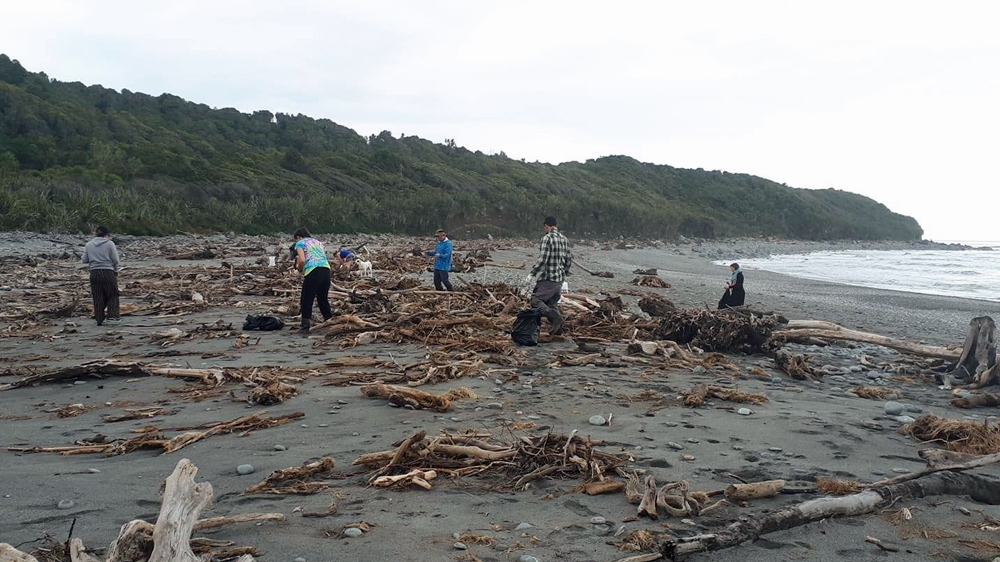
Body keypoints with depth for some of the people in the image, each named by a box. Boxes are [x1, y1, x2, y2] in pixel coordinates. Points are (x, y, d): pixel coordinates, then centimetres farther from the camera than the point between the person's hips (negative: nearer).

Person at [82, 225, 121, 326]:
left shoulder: (89, 245, 6)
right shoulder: (110, 244, -5)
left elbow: (84, 260, 6)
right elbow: (115, 260, -6)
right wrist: (116, 270, 11)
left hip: (94, 273, 4)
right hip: (108, 272, -3)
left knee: (98, 297, 9)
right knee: (112, 295, 9)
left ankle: (99, 319, 11)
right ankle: (112, 315, -2)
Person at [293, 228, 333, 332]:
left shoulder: (300, 243, 10)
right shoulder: (318, 241, 29)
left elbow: (302, 260, -6)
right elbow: (323, 256, 19)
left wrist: (300, 269, 14)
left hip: (313, 271, -6)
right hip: (326, 269, 6)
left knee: (306, 300, 5)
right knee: (323, 299, 20)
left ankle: (305, 327, 4)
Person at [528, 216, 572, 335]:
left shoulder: (547, 238, -13)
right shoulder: (564, 239, 11)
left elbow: (542, 259, -18)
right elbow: (569, 259, 15)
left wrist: (532, 273, -7)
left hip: (548, 278, -8)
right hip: (560, 279, 8)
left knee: (536, 301, -4)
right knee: (552, 304, 15)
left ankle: (555, 318, -20)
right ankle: (557, 328, 6)